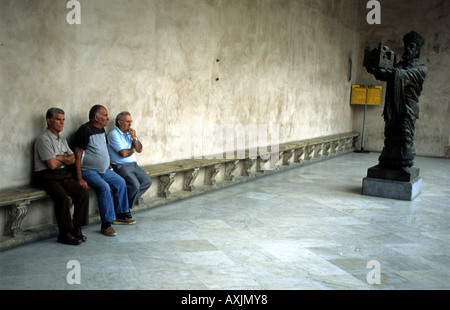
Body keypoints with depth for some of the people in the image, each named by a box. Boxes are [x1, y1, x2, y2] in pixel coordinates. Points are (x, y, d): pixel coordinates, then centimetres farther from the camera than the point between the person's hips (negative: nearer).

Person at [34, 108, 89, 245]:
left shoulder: (62, 139, 19)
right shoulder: (43, 139, -9)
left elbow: (72, 159, 13)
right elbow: (52, 164, -15)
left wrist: (59, 158, -8)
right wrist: (65, 159, 4)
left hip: (64, 175, 7)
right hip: (47, 177, -7)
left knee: (83, 193, -15)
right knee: (63, 198, -31)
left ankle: (76, 229, -7)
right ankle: (65, 234, -19)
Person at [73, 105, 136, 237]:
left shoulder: (102, 130, 12)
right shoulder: (85, 130, -16)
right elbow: (78, 155, -19)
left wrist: (109, 166, 15)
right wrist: (80, 179, -25)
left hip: (104, 170, 9)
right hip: (88, 171, -9)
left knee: (121, 182, 4)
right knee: (104, 187, -29)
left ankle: (120, 216, 16)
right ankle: (106, 225, -25)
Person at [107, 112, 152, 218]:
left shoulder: (130, 133, 16)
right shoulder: (114, 134, -9)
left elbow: (140, 150, 11)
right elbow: (123, 153, -18)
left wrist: (134, 138, -5)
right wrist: (132, 150, 3)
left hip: (133, 165, 8)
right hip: (121, 166, -8)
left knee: (147, 181, -6)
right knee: (135, 185, -27)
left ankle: (129, 200, 4)